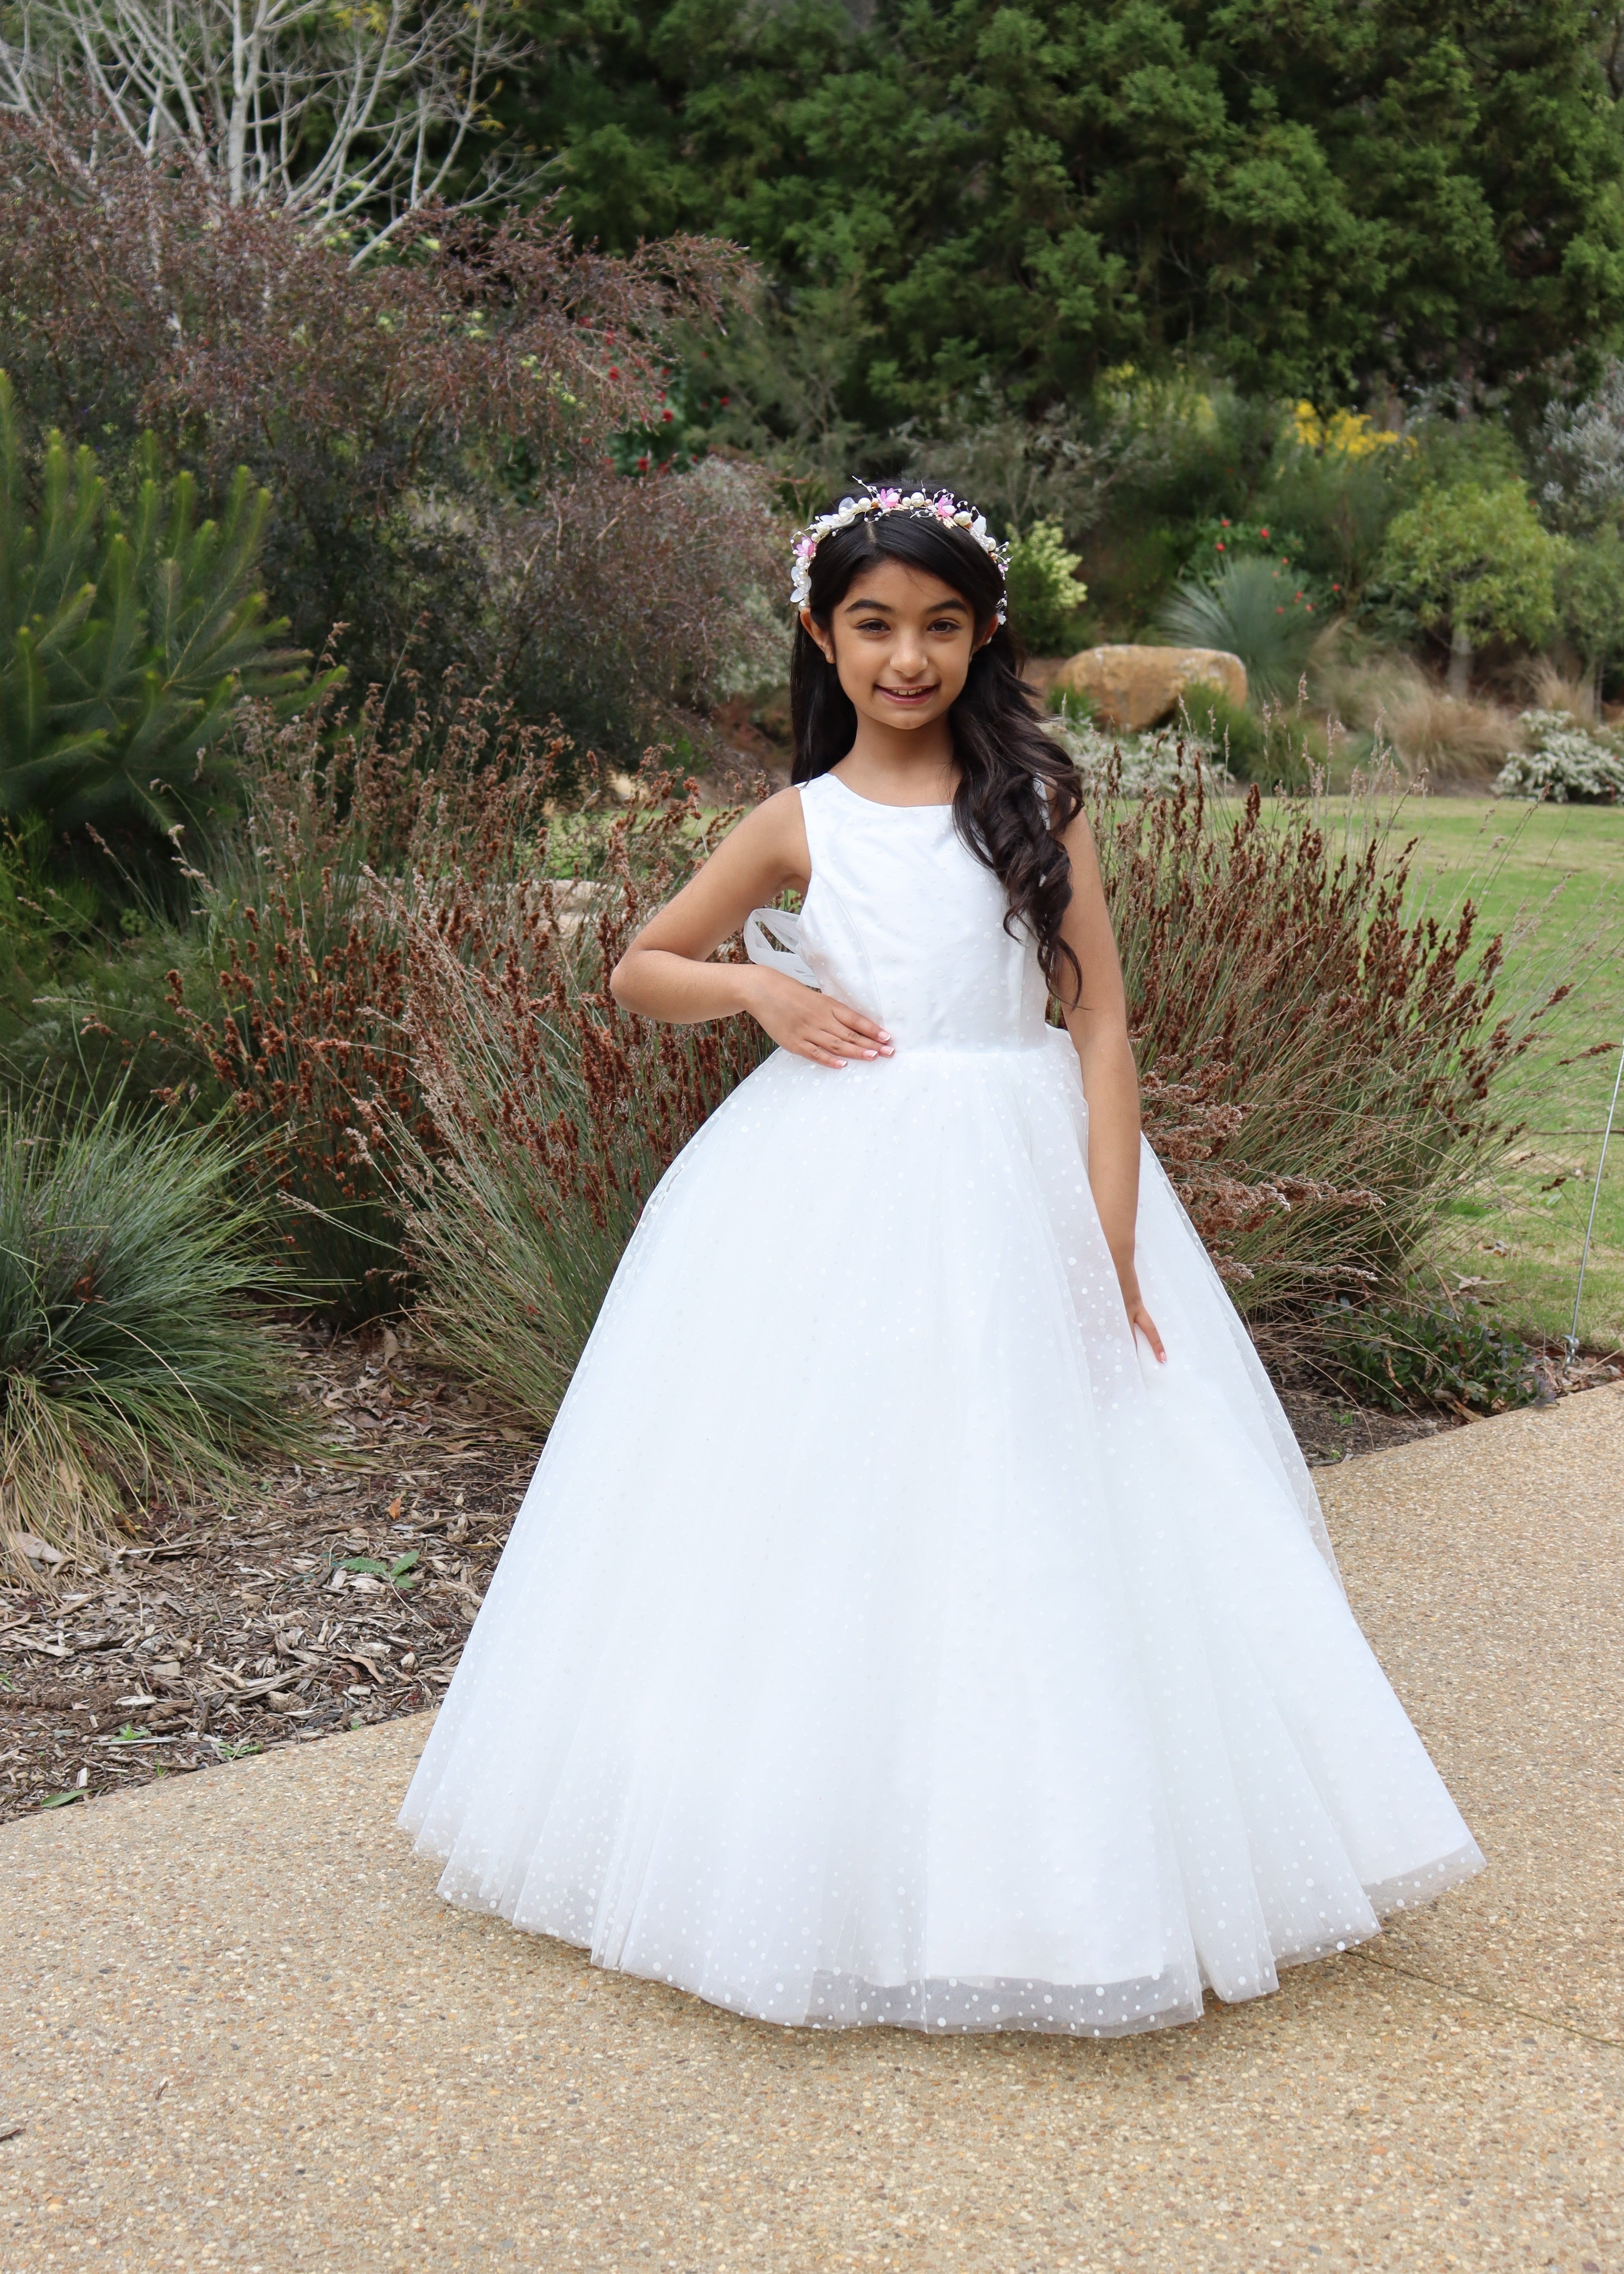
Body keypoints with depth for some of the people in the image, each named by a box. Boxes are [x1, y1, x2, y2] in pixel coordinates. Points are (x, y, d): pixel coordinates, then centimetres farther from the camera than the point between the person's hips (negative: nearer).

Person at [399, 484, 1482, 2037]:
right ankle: (827, 1863, 20)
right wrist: (759, 987, -8)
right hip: (834, 1198, 1)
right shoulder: (801, 826, 5)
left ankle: (1048, 1874, 19)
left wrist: (1114, 1241, -10)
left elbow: (1100, 1022, -2)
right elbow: (639, 973, 13)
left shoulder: (1034, 800, 2)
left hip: (1019, 1190, 0)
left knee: (1032, 1526, 3)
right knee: (829, 1521, 5)